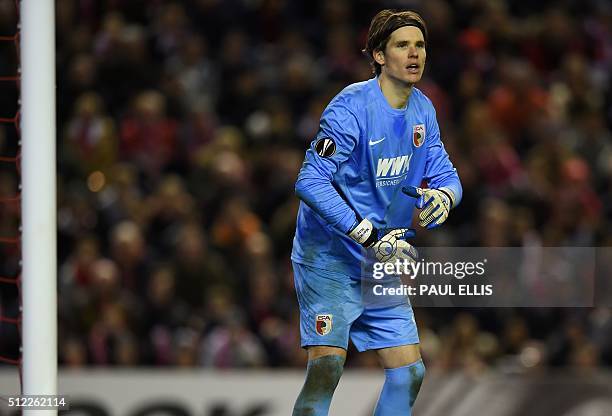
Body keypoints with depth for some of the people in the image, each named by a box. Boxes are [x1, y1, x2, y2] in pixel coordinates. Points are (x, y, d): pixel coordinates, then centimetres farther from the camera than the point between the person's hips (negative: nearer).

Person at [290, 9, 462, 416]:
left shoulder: (423, 111, 5)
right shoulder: (352, 106, -18)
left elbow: (446, 175, 12)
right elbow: (310, 183, -24)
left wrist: (443, 195, -14)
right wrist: (368, 237, -27)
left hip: (380, 263, 7)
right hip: (329, 258, -7)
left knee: (409, 373, 3)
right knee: (327, 368, -19)